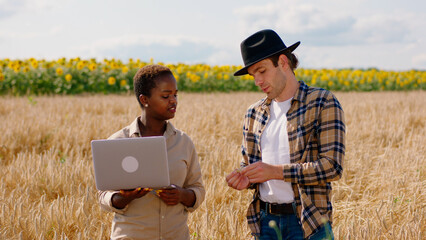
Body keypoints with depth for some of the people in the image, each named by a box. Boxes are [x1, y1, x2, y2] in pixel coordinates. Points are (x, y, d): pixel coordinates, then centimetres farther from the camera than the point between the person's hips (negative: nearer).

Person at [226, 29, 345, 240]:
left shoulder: (323, 103, -5)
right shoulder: (254, 114, 12)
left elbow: (333, 167, -12)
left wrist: (276, 171, -18)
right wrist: (244, 178, -2)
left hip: (308, 223, -5)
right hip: (265, 222, 5)